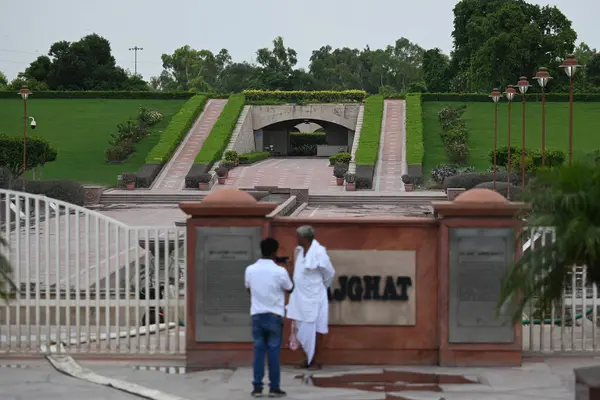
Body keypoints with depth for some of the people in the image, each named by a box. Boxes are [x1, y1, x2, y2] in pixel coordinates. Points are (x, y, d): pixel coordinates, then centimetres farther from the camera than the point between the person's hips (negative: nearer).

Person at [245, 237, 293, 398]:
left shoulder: (250, 270, -2)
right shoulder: (280, 271, -12)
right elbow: (289, 289, 5)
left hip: (257, 315, 3)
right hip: (274, 316, -3)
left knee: (259, 352, 7)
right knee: (274, 353, 3)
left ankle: (257, 387, 6)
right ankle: (274, 388, 6)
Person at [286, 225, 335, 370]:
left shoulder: (319, 253, -19)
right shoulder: (299, 251, 2)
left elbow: (330, 274, -7)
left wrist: (320, 287, 8)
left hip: (312, 298, -7)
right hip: (299, 297, 7)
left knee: (311, 330, 2)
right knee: (299, 329, 12)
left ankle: (313, 361, 14)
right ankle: (308, 359, 25)